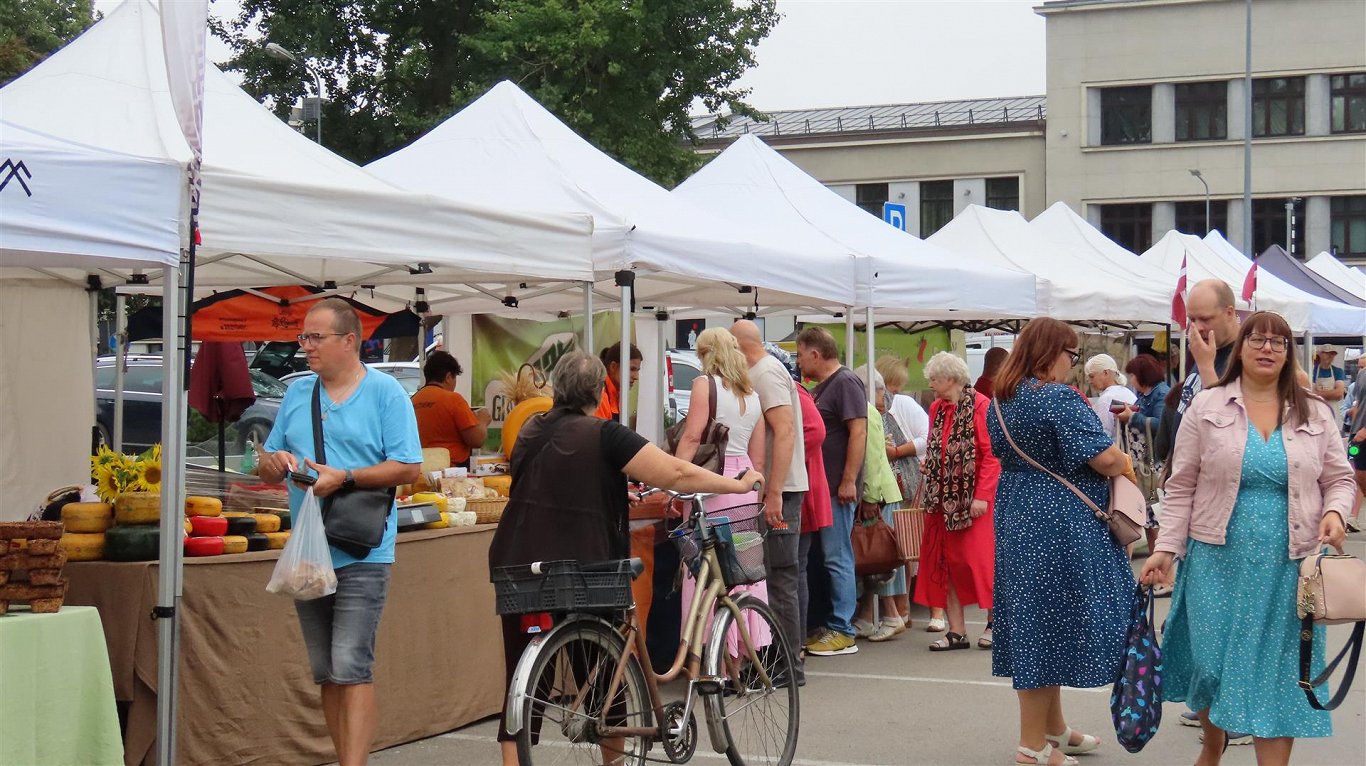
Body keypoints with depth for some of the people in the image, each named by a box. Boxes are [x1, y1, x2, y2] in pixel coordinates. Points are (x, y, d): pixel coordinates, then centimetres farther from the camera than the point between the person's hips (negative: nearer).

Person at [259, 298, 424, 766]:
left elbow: (409, 468, -10)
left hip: (361, 555, -6)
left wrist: (344, 478, -18)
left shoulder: (386, 392, -4)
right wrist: (274, 462, -7)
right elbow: (267, 465, 17)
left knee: (351, 669, -13)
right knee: (326, 674, 11)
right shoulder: (296, 394, 13)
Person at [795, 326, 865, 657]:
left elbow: (858, 433, -19)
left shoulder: (845, 383, -11)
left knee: (837, 558, -7)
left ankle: (842, 632, -3)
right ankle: (826, 624, 18)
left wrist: (849, 481, -22)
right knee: (822, 558, 12)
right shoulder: (820, 388, 19)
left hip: (837, 489, -10)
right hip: (818, 487, 10)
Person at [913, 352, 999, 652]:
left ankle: (994, 622, 11)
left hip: (972, 498, -7)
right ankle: (956, 631, 9)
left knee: (979, 559, -5)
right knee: (946, 561, 5)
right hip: (943, 498, 7)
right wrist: (927, 464, 1)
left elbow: (991, 454, -13)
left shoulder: (979, 405, -10)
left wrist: (982, 495, -18)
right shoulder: (936, 408, 12)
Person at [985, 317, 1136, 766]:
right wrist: (1125, 464, 0)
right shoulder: (1059, 398, -17)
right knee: (1053, 620, -2)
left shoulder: (1000, 401, 9)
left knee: (1033, 619, 16)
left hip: (1016, 522, 9)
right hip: (1060, 525, -9)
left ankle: (1054, 728, 28)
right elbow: (1104, 459, -22)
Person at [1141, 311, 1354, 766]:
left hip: (1288, 566, 1)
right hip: (1219, 559, -1)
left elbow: (1339, 479, 11)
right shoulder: (1206, 408, 2)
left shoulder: (1316, 414, 8)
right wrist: (1166, 549, -4)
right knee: (1212, 662, 3)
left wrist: (1334, 512, -10)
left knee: (1278, 670, 2)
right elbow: (1181, 488, 2)